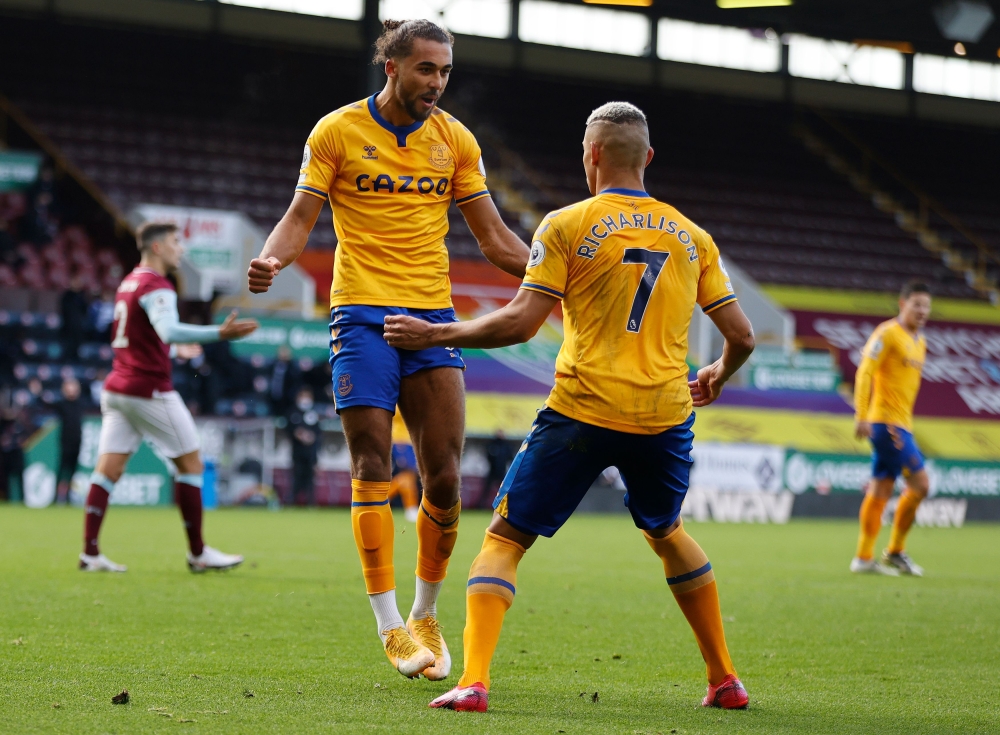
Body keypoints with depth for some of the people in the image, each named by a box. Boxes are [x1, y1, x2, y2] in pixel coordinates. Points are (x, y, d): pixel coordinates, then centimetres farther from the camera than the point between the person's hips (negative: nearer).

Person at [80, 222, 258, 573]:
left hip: (118, 387, 9)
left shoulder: (128, 283, 15)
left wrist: (175, 351, 41)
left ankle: (90, 552, -5)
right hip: (150, 391, -8)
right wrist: (219, 333, -42)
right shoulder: (157, 287, -14)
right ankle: (198, 553, 7)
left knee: (108, 469, 2)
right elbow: (168, 330, -33)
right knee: (191, 464, 3)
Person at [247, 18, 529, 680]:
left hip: (433, 318, 3)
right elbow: (301, 218, 0)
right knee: (373, 469, -8)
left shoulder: (455, 140, 9)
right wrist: (272, 259, -21)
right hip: (362, 313, -3)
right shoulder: (338, 131, 1)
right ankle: (390, 626, -5)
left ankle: (425, 616, 14)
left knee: (444, 478, -3)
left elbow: (496, 239, 11)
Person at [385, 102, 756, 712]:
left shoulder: (566, 226, -2)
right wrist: (719, 376, 32)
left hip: (584, 411, -4)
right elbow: (741, 335, 10)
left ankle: (474, 681, -13)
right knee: (666, 533, 29)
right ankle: (724, 679, 28)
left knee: (505, 538, 5)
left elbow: (520, 323, -9)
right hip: (666, 416, 4)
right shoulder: (692, 237, 10)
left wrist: (434, 334, 3)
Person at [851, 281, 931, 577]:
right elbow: (864, 373, -15)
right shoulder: (887, 334, -10)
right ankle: (895, 551, 0)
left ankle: (864, 558, 10)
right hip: (886, 422, -9)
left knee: (880, 491, 8)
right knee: (920, 483, -11)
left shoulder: (919, 341, 17)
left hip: (900, 424, 9)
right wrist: (861, 415, -21)